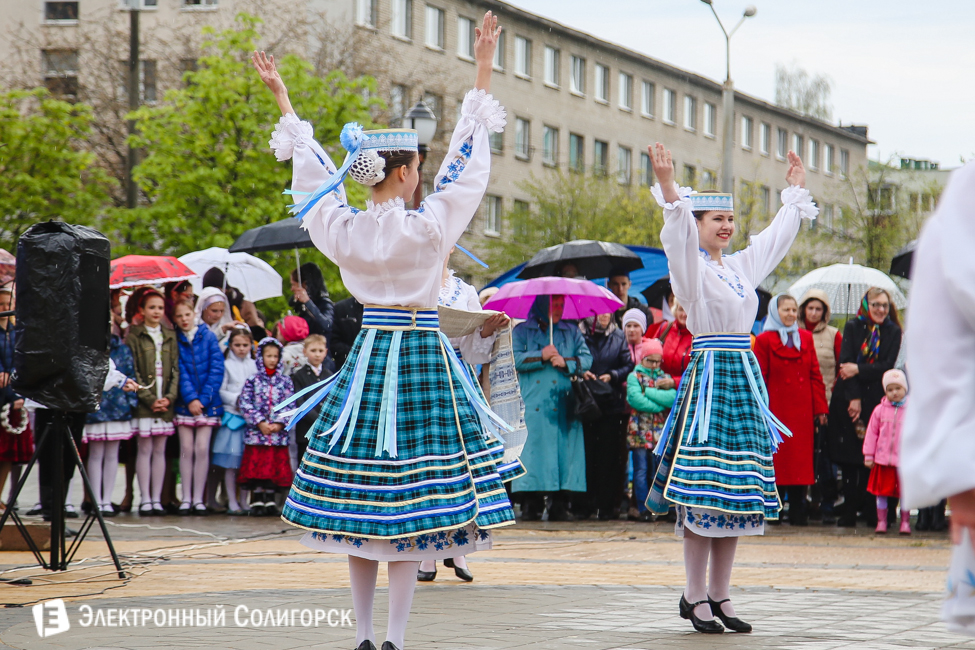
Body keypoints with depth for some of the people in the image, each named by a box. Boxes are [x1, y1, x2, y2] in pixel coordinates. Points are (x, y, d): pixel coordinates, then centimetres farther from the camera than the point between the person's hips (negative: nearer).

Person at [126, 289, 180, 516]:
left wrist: (169, 397, -5)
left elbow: (175, 369, 8)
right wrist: (149, 399, -13)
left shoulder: (170, 336, 12)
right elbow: (133, 371, -6)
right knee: (145, 449, -3)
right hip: (143, 402, -4)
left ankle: (157, 499, 8)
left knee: (160, 450, 5)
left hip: (165, 403, 4)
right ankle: (145, 500, 0)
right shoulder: (134, 336, -1)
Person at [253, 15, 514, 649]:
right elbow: (466, 160, -6)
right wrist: (484, 73, -1)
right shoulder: (428, 228, -12)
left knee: (361, 500, 8)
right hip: (423, 360, -4)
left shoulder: (341, 228, -2)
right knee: (414, 501, -3)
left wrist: (284, 99, 25)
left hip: (367, 357, 4)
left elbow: (313, 166, 11)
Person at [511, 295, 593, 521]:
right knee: (533, 449, -8)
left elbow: (586, 359, 9)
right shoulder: (522, 331, 12)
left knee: (565, 450, -5)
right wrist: (541, 356, -10)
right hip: (533, 406, -2)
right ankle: (531, 504, -7)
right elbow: (514, 359, -1)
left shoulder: (571, 332, 18)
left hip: (564, 406, 2)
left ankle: (560, 505, -4)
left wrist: (566, 362, -7)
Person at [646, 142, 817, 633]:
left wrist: (796, 190, 36)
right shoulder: (691, 267, -4)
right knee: (702, 492, -9)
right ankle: (696, 596, -5)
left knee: (737, 491, 6)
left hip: (744, 380, 7)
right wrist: (668, 187, -37)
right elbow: (680, 232, -23)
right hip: (708, 375, -7)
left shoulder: (742, 265, 16)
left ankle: (720, 595, 10)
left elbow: (779, 234, 30)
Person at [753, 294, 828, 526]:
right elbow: (760, 379, -2)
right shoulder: (764, 340, 1)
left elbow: (815, 375, 12)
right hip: (777, 410, -4)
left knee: (801, 460, 3)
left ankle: (798, 513, 7)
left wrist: (820, 407, 5)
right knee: (777, 460, -2)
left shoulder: (806, 338, 13)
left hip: (802, 411, 4)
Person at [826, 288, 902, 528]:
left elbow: (887, 365, -3)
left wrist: (859, 369, -14)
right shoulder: (853, 328, 5)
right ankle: (849, 511, 0)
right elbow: (845, 362, -3)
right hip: (848, 398, 0)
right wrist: (853, 398, -12)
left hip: (876, 399, 0)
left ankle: (870, 510, 3)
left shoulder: (893, 333, 7)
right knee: (849, 458, -2)